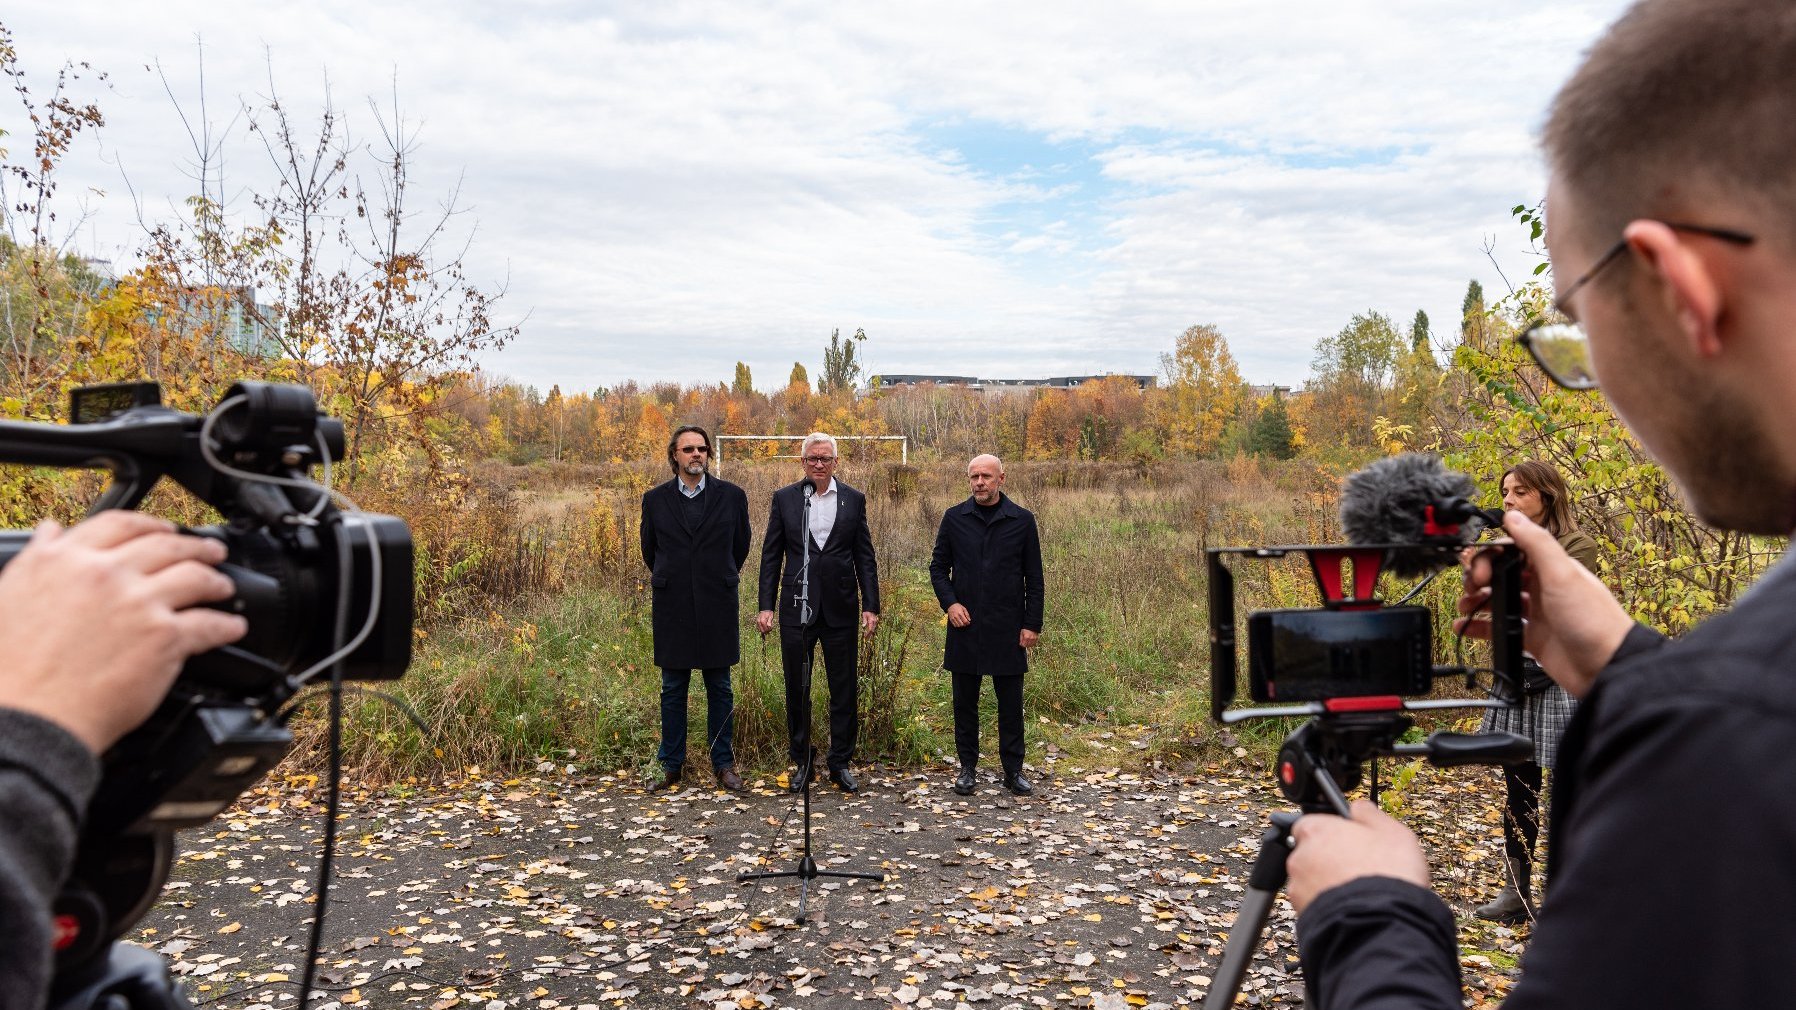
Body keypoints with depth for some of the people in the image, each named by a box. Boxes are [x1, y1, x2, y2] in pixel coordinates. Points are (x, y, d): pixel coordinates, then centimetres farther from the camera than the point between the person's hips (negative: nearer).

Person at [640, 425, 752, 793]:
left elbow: (741, 544, 13)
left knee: (719, 688, 7)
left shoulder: (731, 496, 0)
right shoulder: (655, 499, 2)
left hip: (718, 605, 0)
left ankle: (724, 763, 17)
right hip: (672, 607, 1)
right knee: (673, 689, 9)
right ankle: (670, 764, 20)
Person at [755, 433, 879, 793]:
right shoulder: (784, 498, 3)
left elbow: (864, 557, 5)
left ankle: (841, 763, 20)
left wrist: (871, 606, -1)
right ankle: (802, 763, 23)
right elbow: (771, 556, 3)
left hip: (839, 608, 0)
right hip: (796, 608, 0)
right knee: (797, 690, 9)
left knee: (845, 690, 6)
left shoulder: (854, 499, 4)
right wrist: (766, 606, -3)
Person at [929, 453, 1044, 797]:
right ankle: (968, 768, 21)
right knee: (965, 701, 9)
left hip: (1008, 628, -1)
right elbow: (938, 566, 9)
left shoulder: (1022, 520, 0)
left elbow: (1034, 577, 2)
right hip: (965, 625, 1)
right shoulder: (954, 518, 3)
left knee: (1011, 703, 6)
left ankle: (1013, 769, 18)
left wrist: (1032, 624, -2)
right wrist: (949, 602, -7)